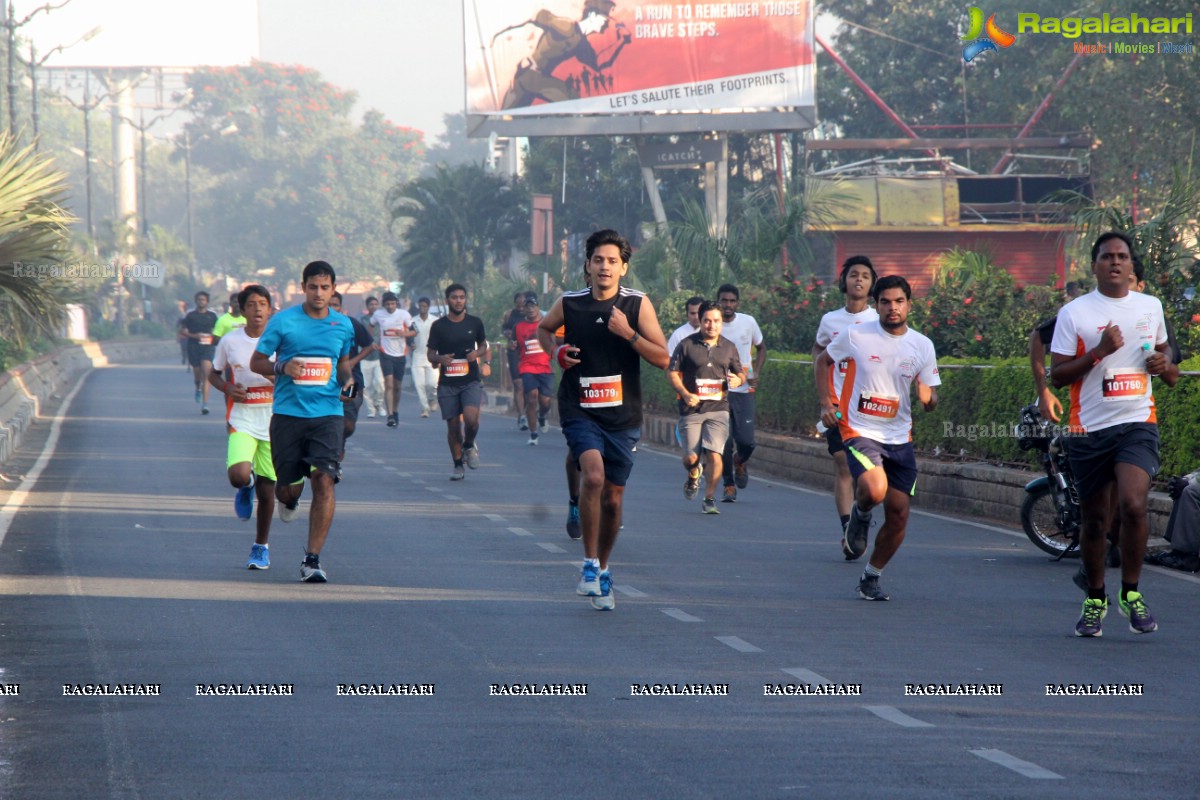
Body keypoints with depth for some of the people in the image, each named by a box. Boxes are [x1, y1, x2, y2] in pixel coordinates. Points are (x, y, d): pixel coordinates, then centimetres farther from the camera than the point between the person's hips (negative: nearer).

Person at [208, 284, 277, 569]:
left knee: (266, 490, 6)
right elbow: (214, 374, 14)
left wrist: (278, 378, -17)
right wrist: (227, 388, -8)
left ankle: (261, 547, 24)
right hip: (242, 420, 0)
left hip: (273, 421, 1)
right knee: (239, 475, -24)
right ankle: (245, 489, 15)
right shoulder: (230, 341, -1)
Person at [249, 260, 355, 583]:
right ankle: (288, 498, 46)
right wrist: (283, 367, -16)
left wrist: (347, 381, 3)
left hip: (327, 414, 1)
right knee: (289, 486, 5)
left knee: (324, 481, -14)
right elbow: (256, 362, 4)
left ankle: (312, 558, -10)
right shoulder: (283, 321, -1)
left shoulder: (343, 325, 8)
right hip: (288, 413, -1)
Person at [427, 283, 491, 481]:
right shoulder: (439, 325, 0)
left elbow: (483, 345, 18)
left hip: (471, 381, 0)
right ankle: (458, 466, 19)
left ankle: (469, 446, 12)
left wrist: (477, 354, -5)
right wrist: (440, 358, -18)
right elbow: (430, 354, 4)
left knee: (471, 418, -20)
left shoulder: (475, 322, 5)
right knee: (453, 426, 3)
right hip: (447, 383, 0)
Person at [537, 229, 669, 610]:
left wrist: (628, 333, -19)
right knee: (594, 475, -27)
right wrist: (556, 351, 1)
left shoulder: (638, 304, -2)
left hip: (622, 415, 1)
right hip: (580, 411, -1)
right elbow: (544, 328, 22)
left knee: (613, 499, 9)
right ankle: (590, 563, -15)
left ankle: (602, 570, 31)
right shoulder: (569, 304, 0)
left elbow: (662, 358, -5)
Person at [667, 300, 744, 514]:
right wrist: (685, 394, -12)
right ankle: (693, 475, 36)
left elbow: (740, 374, 20)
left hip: (718, 409, 1)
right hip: (692, 409, -1)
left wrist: (738, 380, -5)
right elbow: (672, 372, 2)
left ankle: (709, 498, 0)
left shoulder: (728, 347, 10)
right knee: (691, 457, -1)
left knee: (714, 454, -13)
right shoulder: (687, 344, 1)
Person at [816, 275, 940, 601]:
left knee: (898, 515, 1)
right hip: (860, 431, -4)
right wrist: (826, 403, 0)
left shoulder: (922, 346, 2)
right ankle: (860, 514, 8)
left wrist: (928, 397, -17)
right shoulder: (856, 336, -5)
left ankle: (871, 577, 22)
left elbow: (929, 399, 8)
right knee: (874, 490, -30)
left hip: (900, 439, 4)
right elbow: (823, 360, 11)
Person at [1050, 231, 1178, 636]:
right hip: (1090, 429, -1)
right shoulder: (1074, 313, -1)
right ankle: (1095, 600, 25)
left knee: (1133, 505, -20)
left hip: (1138, 424, 1)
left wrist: (1165, 365, 4)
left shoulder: (1150, 307, 10)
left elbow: (1162, 351, 28)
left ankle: (1131, 592, -3)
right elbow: (1056, 375, -4)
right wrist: (1100, 350, -16)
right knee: (1095, 521, 7)